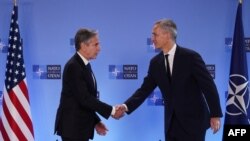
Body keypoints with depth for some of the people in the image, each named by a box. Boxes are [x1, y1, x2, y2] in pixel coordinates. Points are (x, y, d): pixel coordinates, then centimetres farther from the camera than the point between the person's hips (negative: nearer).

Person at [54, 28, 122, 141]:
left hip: (80, 126, 10)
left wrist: (96, 121, 13)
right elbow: (84, 98, -23)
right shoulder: (73, 67, -18)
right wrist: (111, 110, -19)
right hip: (72, 127, -10)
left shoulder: (84, 65, 13)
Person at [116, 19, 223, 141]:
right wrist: (127, 106, -11)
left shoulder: (190, 57, -13)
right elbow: (145, 89, 5)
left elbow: (209, 86, -11)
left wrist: (215, 115, -12)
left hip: (193, 120, -5)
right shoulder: (155, 62, 4)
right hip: (172, 123, 5)